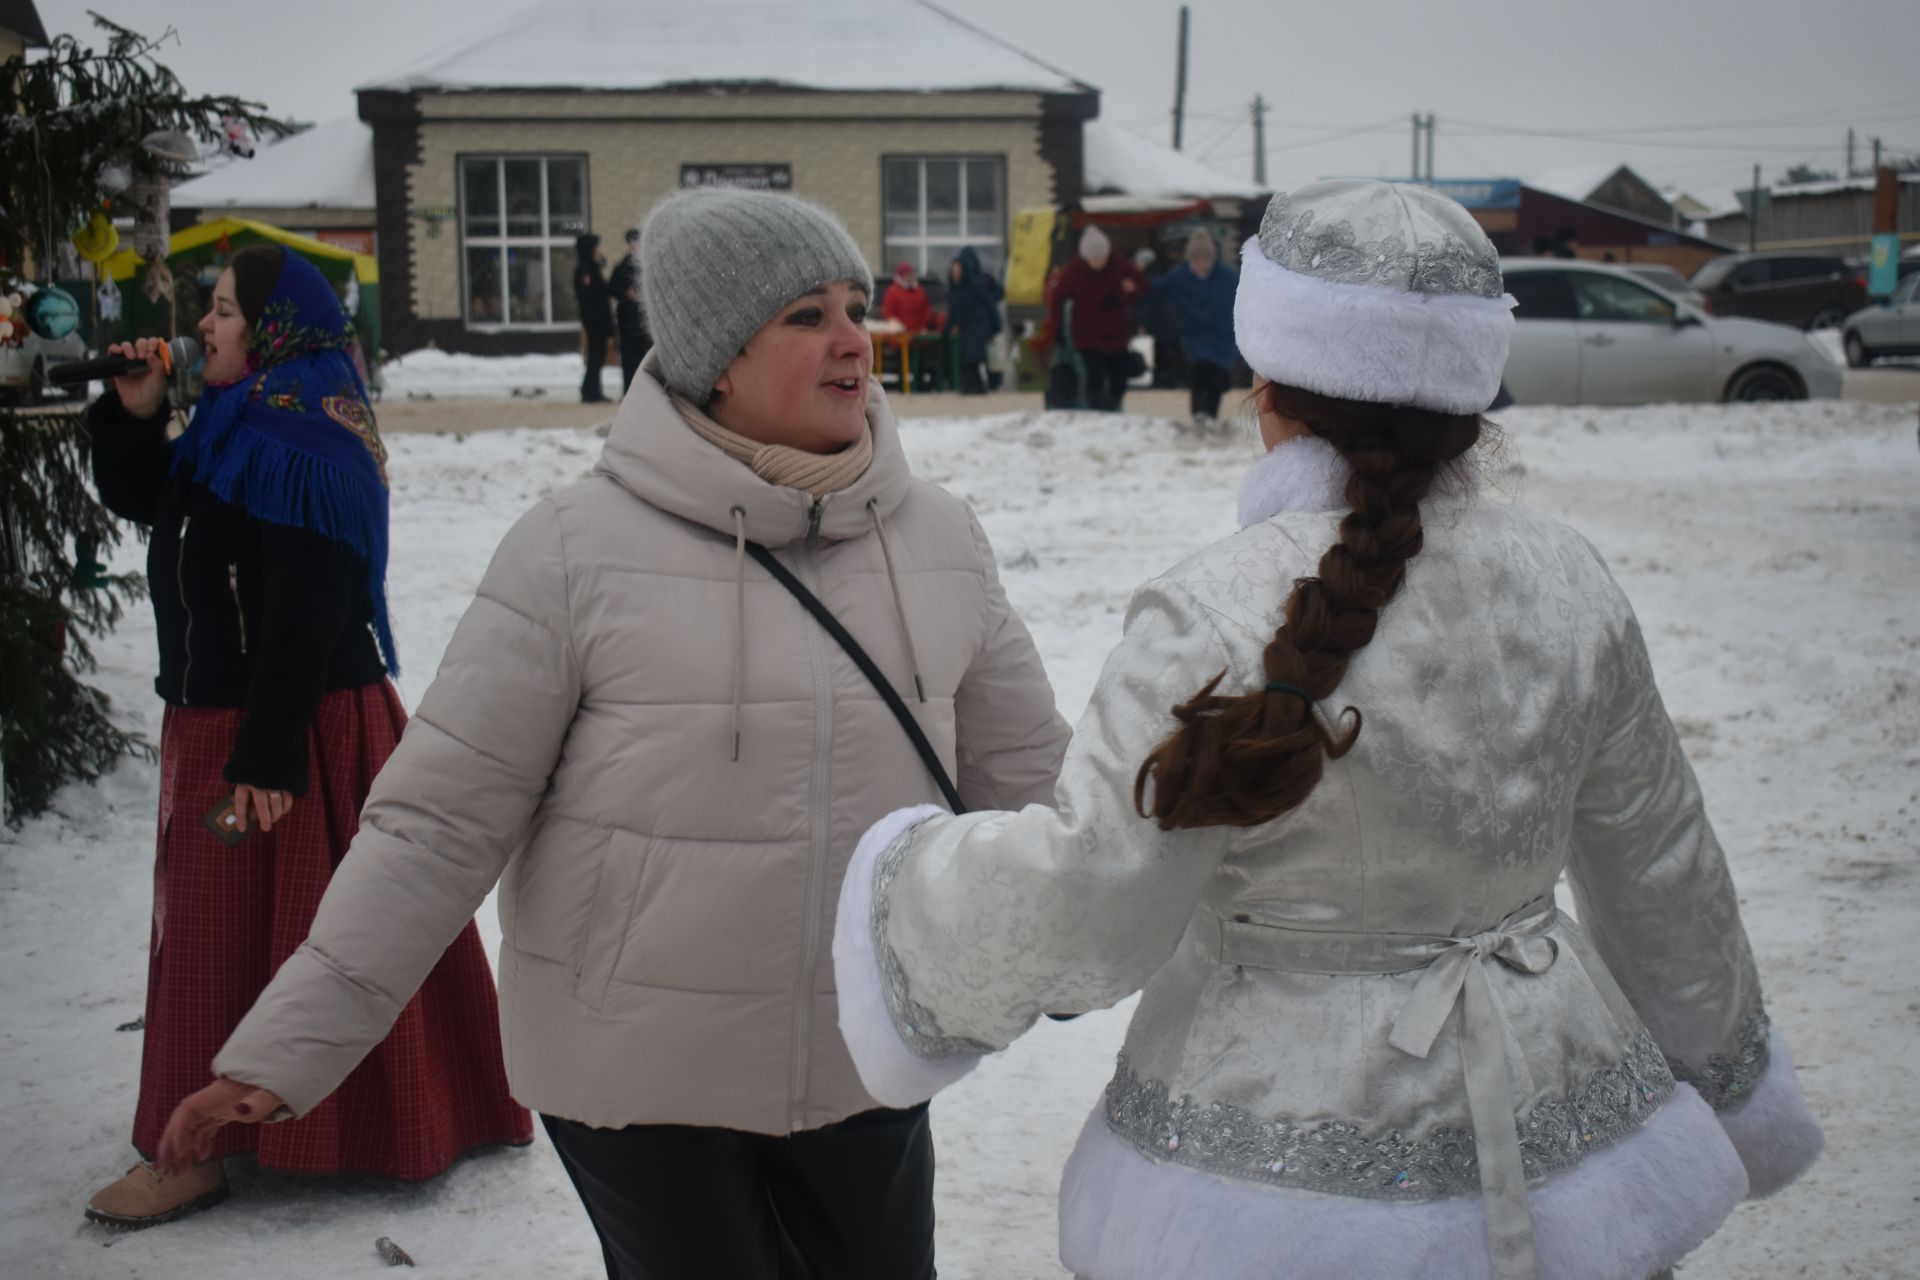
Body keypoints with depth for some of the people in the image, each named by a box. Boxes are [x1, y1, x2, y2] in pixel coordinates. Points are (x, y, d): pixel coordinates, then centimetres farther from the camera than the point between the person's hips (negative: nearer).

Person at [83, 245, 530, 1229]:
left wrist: (266, 756, -27)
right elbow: (138, 501, 21)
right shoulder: (238, 426, 10)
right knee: (214, 926, 18)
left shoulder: (306, 449, -20)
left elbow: (304, 618, -25)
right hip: (217, 718, 10)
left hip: (289, 724, -10)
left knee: (233, 931, -2)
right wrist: (133, 415, 4)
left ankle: (196, 1151, 8)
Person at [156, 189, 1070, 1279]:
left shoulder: (940, 537, -1)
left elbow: (1028, 777, 9)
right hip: (639, 1077, -4)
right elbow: (440, 820, -11)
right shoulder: (581, 548, -14)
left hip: (866, 1067, 4)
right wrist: (287, 1048, -13)